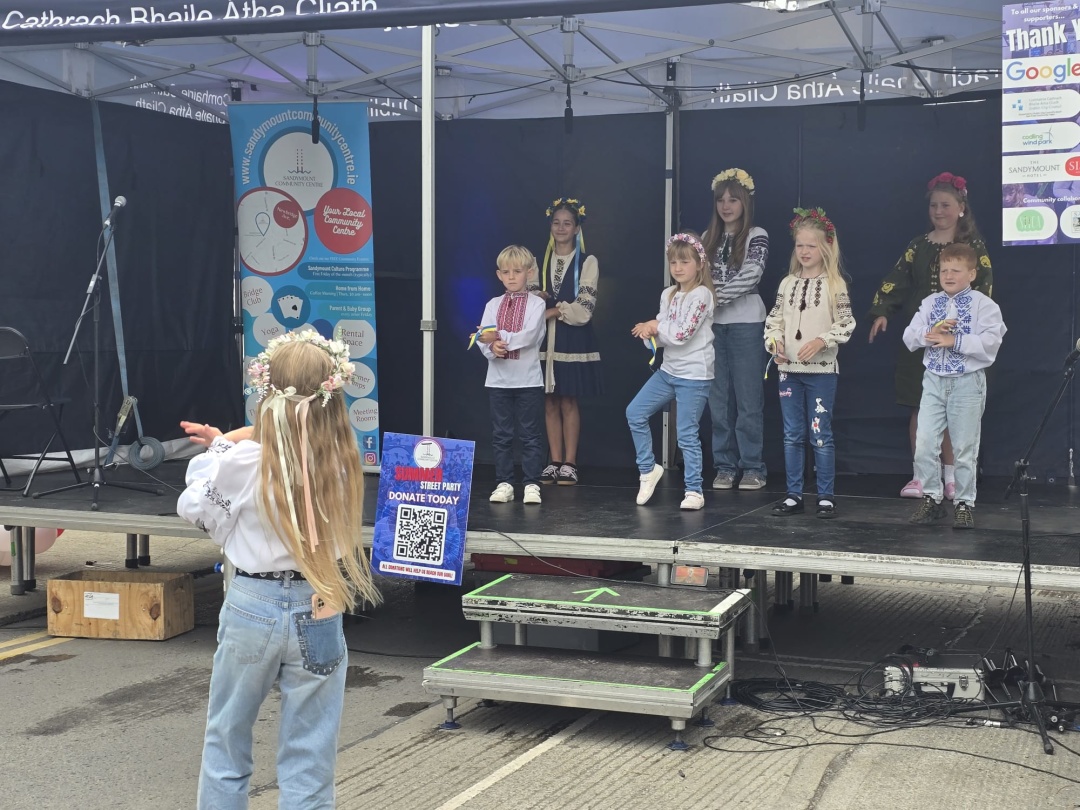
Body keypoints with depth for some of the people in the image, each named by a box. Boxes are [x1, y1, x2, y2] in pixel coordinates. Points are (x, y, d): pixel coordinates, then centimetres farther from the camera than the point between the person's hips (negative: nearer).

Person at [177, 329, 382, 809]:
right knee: (309, 761, 9)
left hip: (252, 608, -1)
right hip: (318, 614, 1)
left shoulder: (240, 464, -16)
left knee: (226, 743, 19)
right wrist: (229, 445, 16)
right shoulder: (341, 463, -10)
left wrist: (217, 451, 13)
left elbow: (194, 511, 2)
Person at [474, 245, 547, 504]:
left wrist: (500, 338, -21)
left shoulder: (536, 303, -1)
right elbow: (483, 339, -1)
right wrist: (492, 348, -23)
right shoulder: (493, 305, 9)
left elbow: (529, 336, -15)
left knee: (530, 434, 2)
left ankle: (532, 484, 7)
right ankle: (504, 483, 14)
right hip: (498, 380, 3)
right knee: (501, 435, 7)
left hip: (528, 380, -3)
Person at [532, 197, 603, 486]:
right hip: (545, 339, 4)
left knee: (569, 402, -1)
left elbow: (583, 310, -8)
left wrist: (551, 310, -10)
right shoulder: (539, 261, 12)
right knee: (550, 402, 4)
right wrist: (561, 308, -13)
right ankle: (555, 462, 9)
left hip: (573, 340, -3)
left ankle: (569, 463, 4)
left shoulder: (587, 262, -1)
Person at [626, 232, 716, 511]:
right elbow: (662, 336, 10)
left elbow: (681, 335, -20)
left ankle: (694, 491, 7)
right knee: (635, 413, 4)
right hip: (668, 370, 8)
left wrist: (654, 325, -8)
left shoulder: (701, 295, -14)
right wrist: (649, 333, -12)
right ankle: (649, 469, 18)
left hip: (693, 375, -8)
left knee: (687, 434, -4)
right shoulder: (668, 294, 9)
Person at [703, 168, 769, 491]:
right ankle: (724, 466, 12)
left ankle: (753, 467, 5)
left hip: (746, 324, -4)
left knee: (748, 398, -1)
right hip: (713, 324, 4)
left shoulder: (757, 236, 1)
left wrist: (717, 294, -17)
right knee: (719, 399, 5)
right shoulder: (709, 238, 14)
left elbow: (750, 276, -12)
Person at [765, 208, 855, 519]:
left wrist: (821, 341, -18)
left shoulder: (834, 284, -4)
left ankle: (826, 497, 8)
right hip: (788, 369, 4)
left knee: (821, 435, 0)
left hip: (821, 370, -4)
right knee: (792, 435, 9)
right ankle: (794, 496, 16)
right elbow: (774, 319, 12)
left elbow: (846, 324, -6)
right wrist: (774, 342, -6)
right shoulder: (788, 284, 8)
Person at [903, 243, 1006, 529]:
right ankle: (931, 498, 13)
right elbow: (909, 337, 5)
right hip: (934, 380, 4)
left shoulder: (983, 305, -5)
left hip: (967, 381, -4)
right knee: (924, 444, 0)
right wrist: (930, 333, -14)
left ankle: (964, 503, 15)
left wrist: (954, 340, -20)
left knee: (964, 448, 4)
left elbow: (990, 342, -17)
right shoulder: (929, 303, 9)